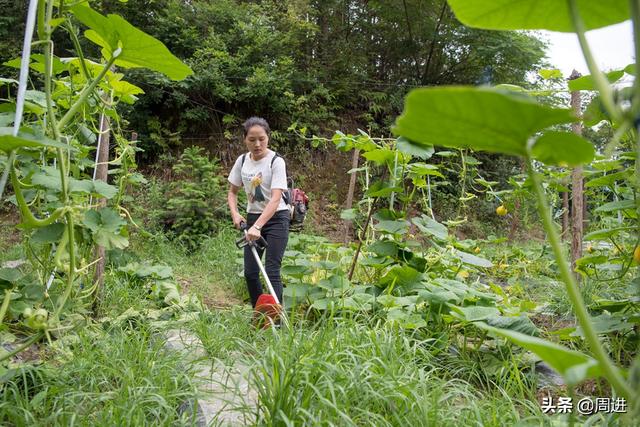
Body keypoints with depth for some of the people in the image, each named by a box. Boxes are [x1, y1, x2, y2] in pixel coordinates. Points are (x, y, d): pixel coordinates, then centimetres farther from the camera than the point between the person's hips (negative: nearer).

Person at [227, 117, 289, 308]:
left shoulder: (276, 162, -17)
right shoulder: (242, 161, 0)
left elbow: (275, 199, -26)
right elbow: (232, 192, 10)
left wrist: (257, 226, -36)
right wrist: (235, 214, -9)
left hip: (276, 219, -5)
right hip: (253, 218, 6)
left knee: (272, 271, -10)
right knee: (250, 272, 8)